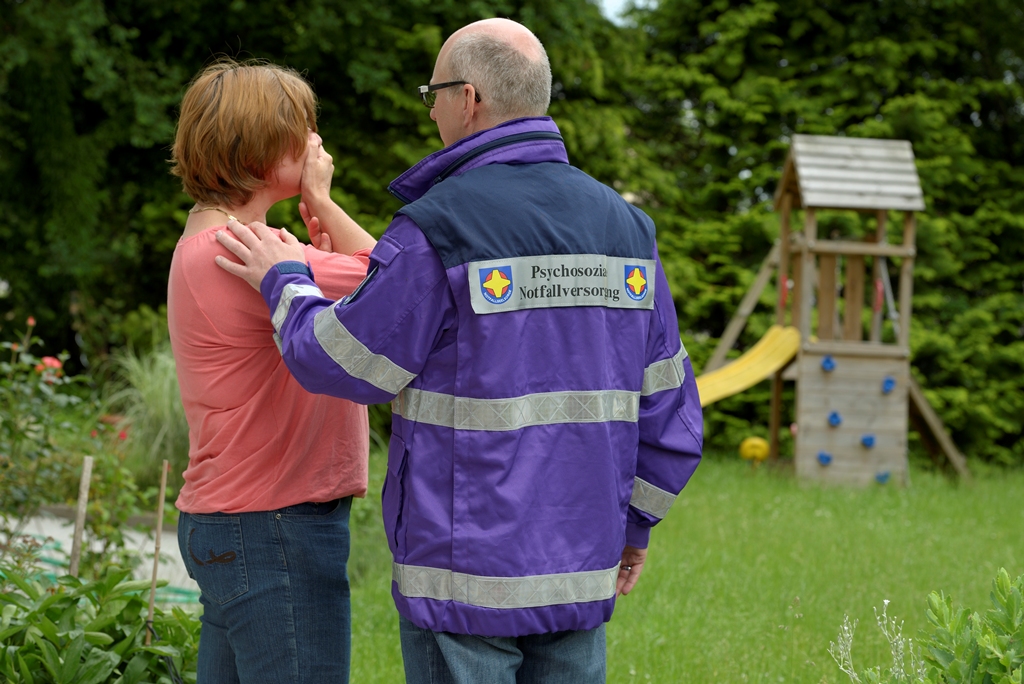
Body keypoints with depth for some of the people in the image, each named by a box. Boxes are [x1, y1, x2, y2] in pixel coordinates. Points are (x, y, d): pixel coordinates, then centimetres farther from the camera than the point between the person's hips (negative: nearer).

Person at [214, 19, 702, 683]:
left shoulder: (438, 228, -12)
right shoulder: (623, 226, 7)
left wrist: (285, 281, 12)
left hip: (466, 578, -5)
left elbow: (343, 361, -4)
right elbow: (671, 410, 9)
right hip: (581, 577, 5)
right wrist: (635, 522, 21)